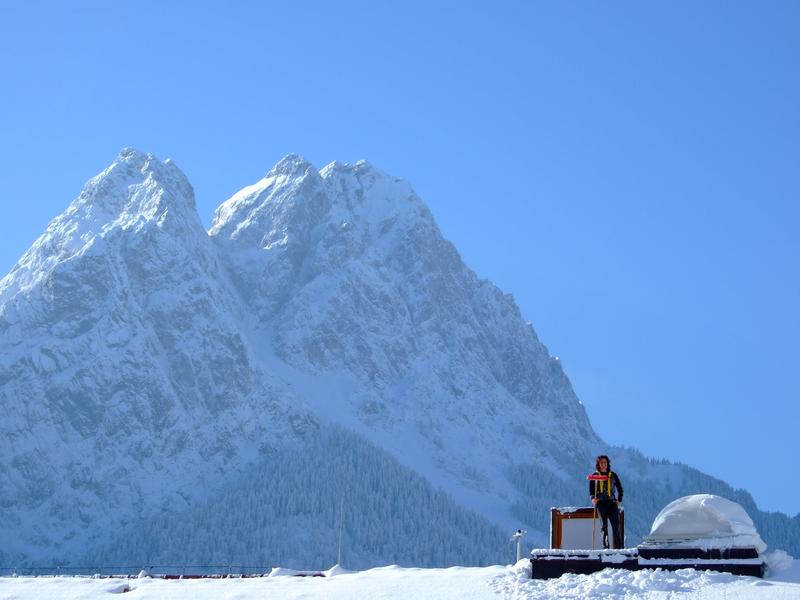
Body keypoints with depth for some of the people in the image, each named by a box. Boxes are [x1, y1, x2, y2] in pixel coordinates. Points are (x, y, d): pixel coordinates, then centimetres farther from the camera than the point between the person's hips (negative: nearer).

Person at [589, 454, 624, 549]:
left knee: (616, 525, -7)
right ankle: (605, 545, -14)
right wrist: (593, 498, -11)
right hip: (600, 502, -1)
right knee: (604, 524, -12)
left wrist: (619, 500, 3)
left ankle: (619, 546, -1)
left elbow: (619, 488, 16)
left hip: (612, 502, 1)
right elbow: (591, 489, 8)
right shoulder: (595, 476, 10)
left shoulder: (613, 475, 12)